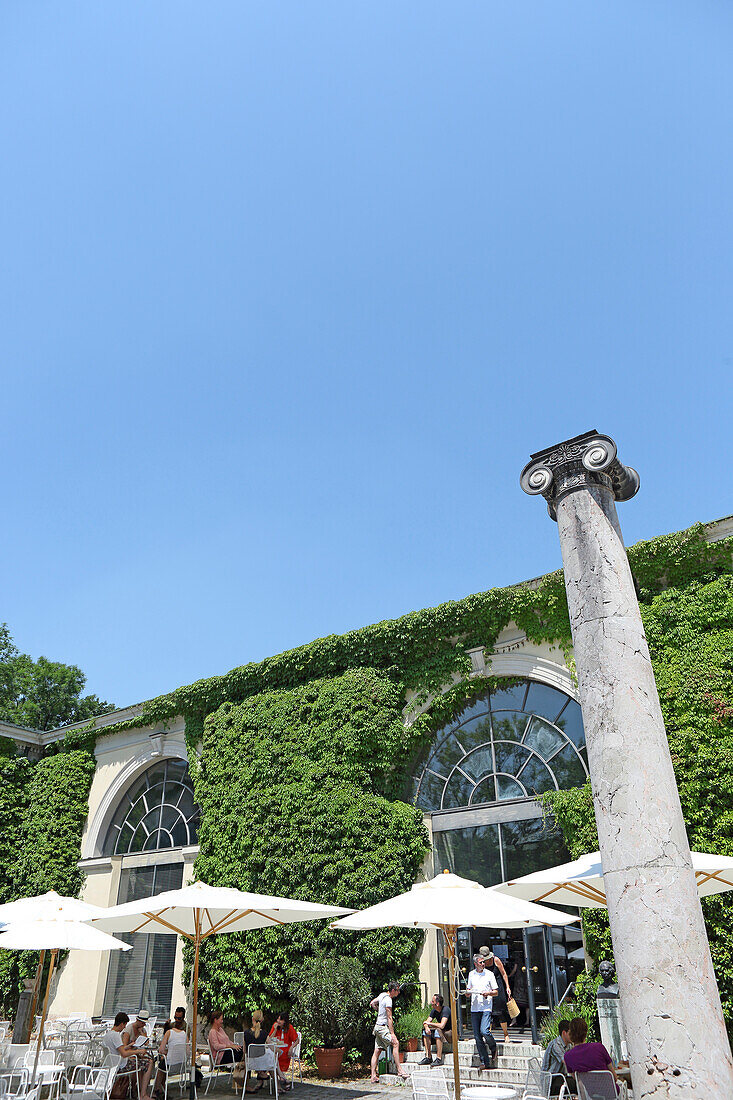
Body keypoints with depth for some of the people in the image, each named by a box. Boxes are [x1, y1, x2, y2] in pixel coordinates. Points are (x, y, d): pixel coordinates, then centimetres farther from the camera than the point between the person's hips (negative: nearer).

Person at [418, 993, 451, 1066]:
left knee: (438, 1031, -34)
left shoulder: (445, 1010, -23)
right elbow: (426, 1022, 1)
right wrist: (426, 1027, -24)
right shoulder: (434, 1010, 2)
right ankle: (428, 1057, -5)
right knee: (425, 1031, -6)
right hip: (442, 1032, 8)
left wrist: (429, 1023, -21)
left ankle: (439, 1059, -29)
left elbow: (442, 1025, -34)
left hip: (451, 1033, -8)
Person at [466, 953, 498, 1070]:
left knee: (484, 1031, -20)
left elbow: (496, 992, 4)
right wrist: (468, 991, -5)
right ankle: (485, 1062, 13)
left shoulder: (489, 974, 1)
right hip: (474, 1008, 4)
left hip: (486, 1008, -4)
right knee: (477, 1036, 3)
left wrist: (488, 993, -15)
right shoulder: (471, 974, 11)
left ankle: (493, 1049, 9)